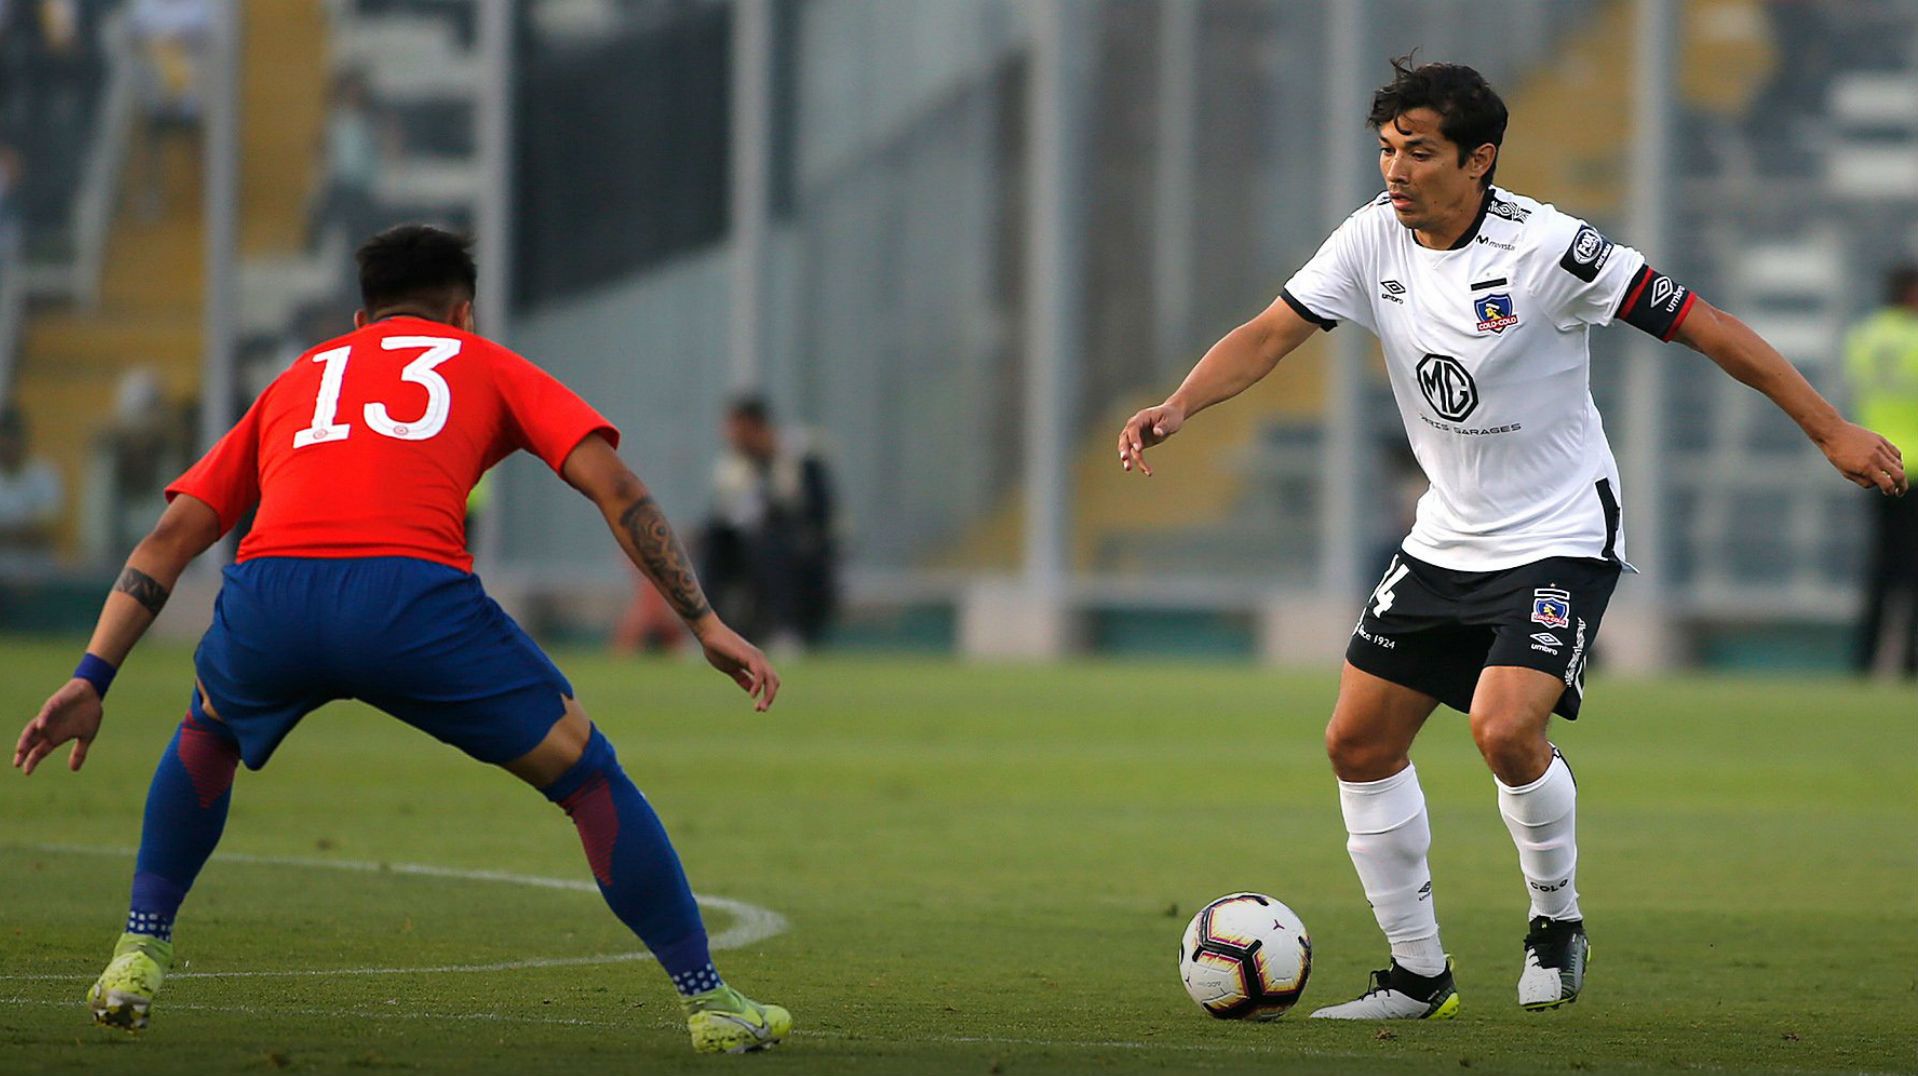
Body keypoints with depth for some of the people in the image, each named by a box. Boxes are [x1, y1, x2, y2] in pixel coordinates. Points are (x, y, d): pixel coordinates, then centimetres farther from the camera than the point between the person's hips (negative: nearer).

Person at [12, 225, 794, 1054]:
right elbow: (614, 487, 15)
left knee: (206, 734, 38)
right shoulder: (486, 365, 29)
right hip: (413, 593, -3)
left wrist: (92, 679, 26)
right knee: (585, 774, 15)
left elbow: (173, 534, 29)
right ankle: (708, 1001, 13)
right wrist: (705, 623, 14)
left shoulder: (297, 379, 36)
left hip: (267, 596, 3)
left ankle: (137, 956, 30)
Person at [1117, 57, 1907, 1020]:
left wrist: (1831, 432, -14)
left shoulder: (1545, 248, -20)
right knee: (1359, 742, 4)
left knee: (1505, 729, -26)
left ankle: (1557, 919, 1)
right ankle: (1417, 975, 17)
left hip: (1560, 542, -7)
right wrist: (1177, 407, -25)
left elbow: (1700, 326, -16)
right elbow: (1271, 333, -6)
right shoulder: (1375, 238, -4)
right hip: (1446, 538, 7)